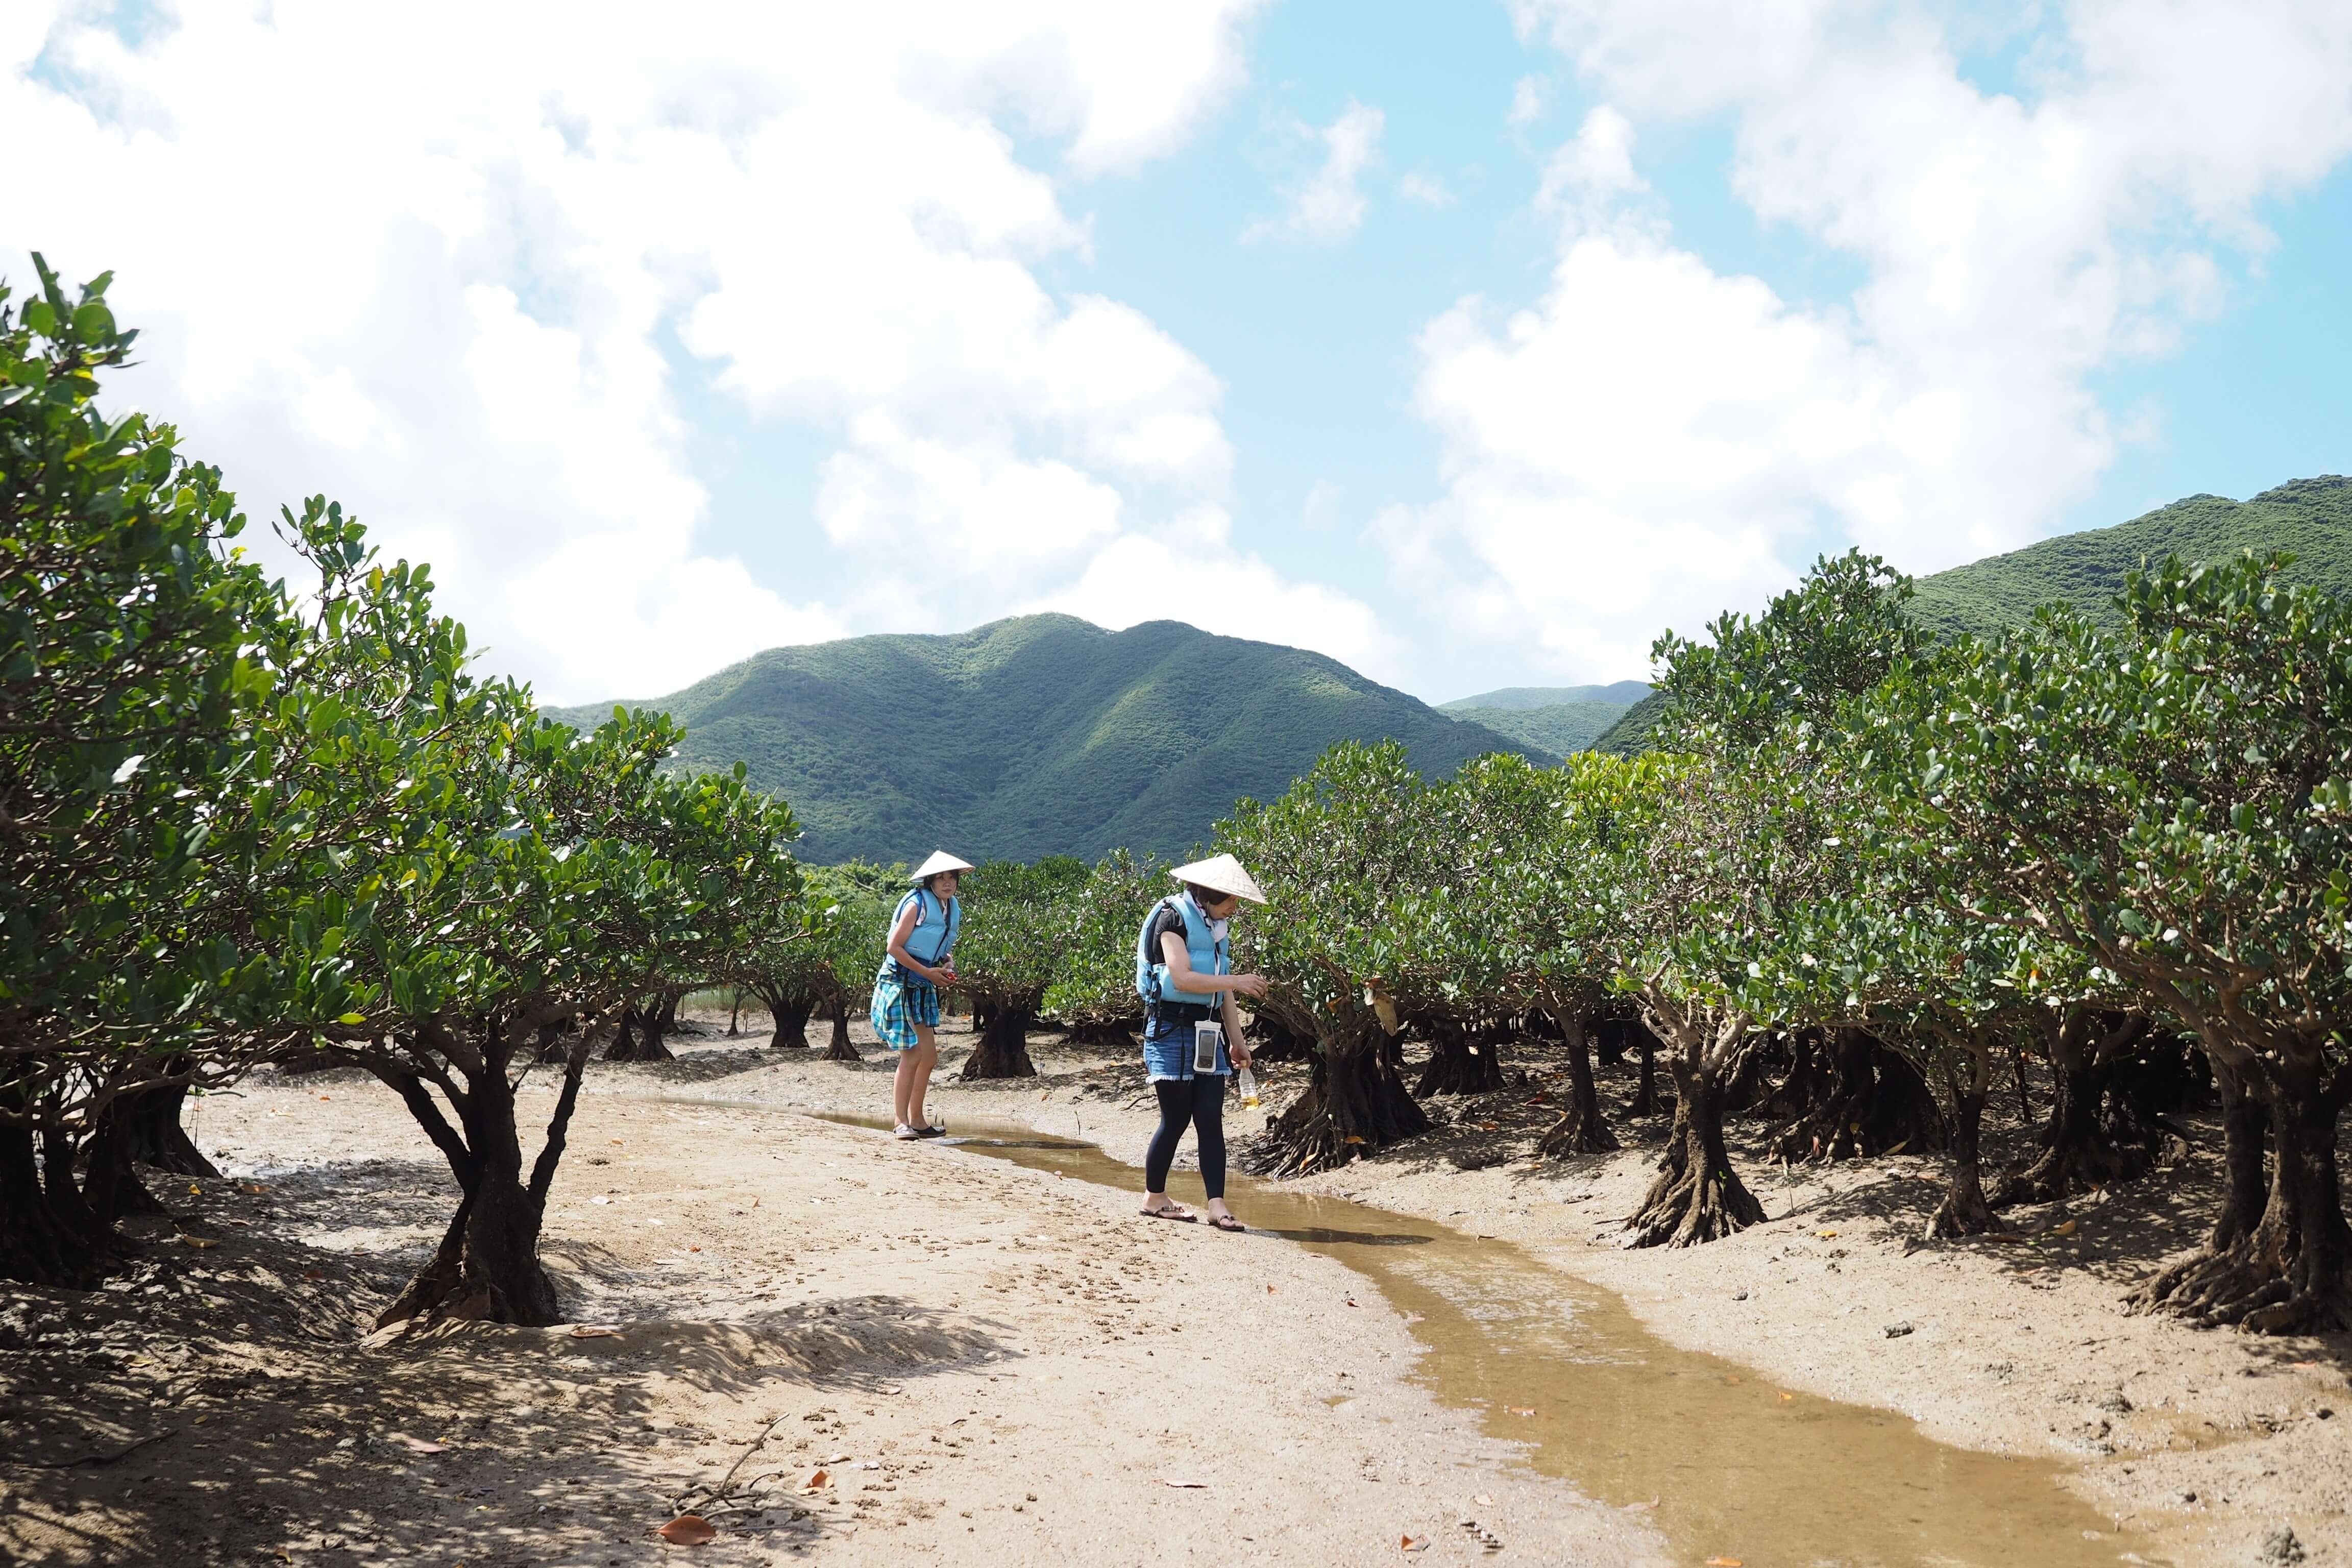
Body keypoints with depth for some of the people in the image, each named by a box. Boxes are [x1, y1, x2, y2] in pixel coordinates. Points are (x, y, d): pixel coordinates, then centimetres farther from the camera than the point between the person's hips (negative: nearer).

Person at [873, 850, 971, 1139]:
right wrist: (928, 972, -18)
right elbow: (894, 947, -16)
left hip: (923, 989, 8)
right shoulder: (917, 905, -15)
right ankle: (902, 1121, -3)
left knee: (927, 1057, 8)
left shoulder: (953, 909, 10)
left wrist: (948, 962, 0)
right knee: (912, 1056, -9)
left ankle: (916, 1120, 19)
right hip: (900, 984, -8)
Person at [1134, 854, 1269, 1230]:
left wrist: (1237, 1039, 13)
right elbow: (1182, 978, -22)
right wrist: (1236, 981, -20)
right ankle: (1154, 1198, 15)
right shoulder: (1173, 918, -11)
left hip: (1206, 1032, 7)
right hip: (1172, 1030, -7)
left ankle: (1217, 1205, -2)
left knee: (1210, 1119, 0)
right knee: (1176, 1119, -1)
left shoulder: (1214, 927, 14)